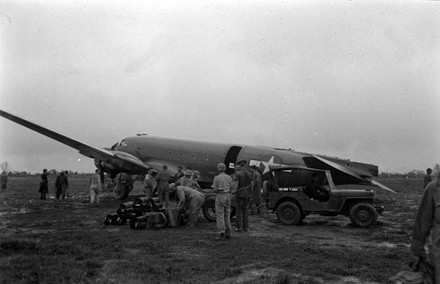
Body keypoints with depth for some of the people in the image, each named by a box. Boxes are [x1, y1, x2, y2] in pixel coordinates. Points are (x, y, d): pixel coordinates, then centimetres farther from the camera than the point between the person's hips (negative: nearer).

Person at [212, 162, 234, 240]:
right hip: (228, 196, 5)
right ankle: (228, 233, 15)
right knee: (227, 215, 12)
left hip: (220, 196, -5)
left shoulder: (216, 178, -8)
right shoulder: (229, 177, 4)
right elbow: (231, 188, 4)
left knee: (220, 215, -2)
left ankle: (221, 233, -9)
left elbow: (215, 190, -10)